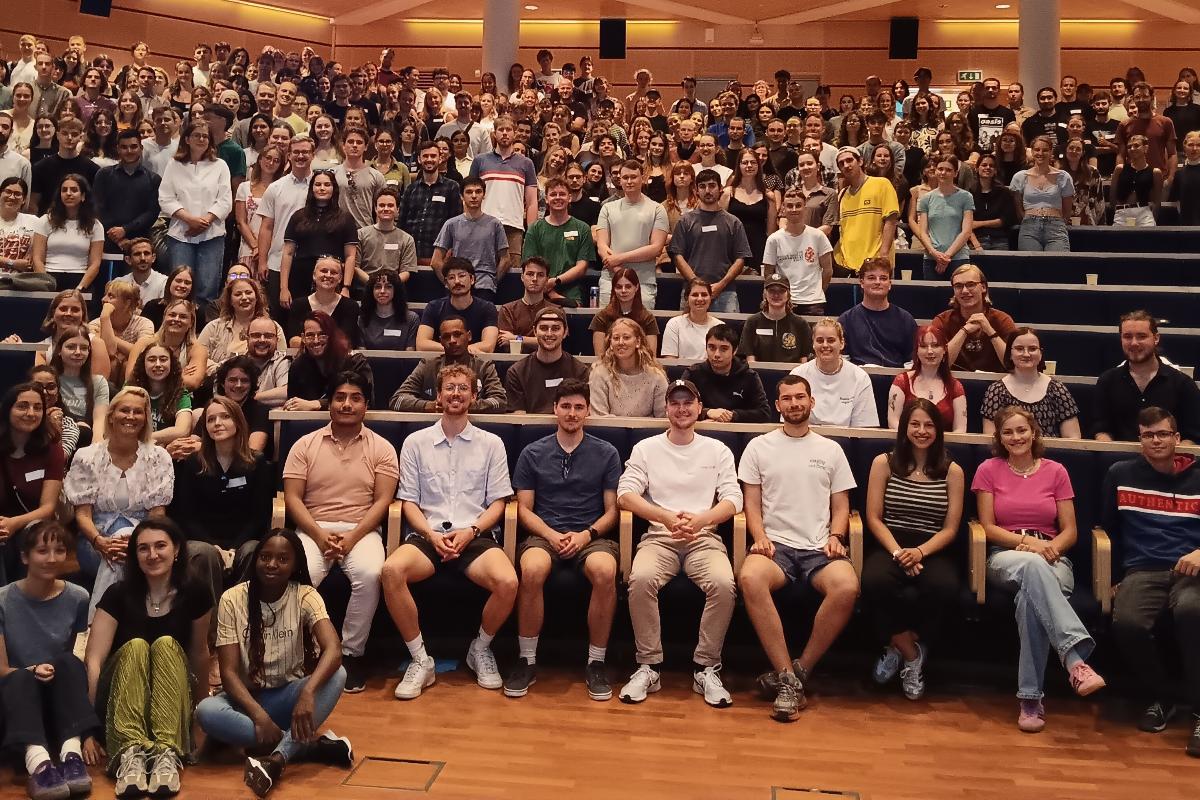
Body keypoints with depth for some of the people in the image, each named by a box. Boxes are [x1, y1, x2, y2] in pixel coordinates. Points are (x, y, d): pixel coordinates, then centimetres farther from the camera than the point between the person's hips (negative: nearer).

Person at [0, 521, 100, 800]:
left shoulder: (77, 598, -1)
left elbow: (78, 664, 1)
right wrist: (32, 671, -29)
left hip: (62, 703, 2)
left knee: (69, 663, -27)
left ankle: (71, 753, -46)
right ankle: (38, 762, -58)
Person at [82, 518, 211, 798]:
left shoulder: (194, 595, -3)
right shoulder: (118, 595, -6)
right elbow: (93, 659, -13)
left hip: (173, 700, 1)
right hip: (121, 698, 0)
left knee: (166, 644, -28)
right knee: (135, 646, -29)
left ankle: (167, 753, -47)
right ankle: (129, 753, -50)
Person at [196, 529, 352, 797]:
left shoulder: (305, 596, -10)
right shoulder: (233, 600, -9)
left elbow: (333, 650, -27)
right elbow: (229, 671, -14)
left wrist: (308, 693, -46)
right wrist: (258, 715, -31)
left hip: (289, 696, 0)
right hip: (248, 697, 1)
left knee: (337, 675, -29)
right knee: (206, 712, -33)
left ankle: (278, 758, -39)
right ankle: (312, 745, -29)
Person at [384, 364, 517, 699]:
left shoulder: (491, 444, 13)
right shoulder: (416, 442, 13)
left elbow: (497, 502, 9)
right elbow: (409, 501, 9)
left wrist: (470, 532, -9)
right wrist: (431, 534, -9)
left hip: (475, 536, 0)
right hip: (427, 534, 0)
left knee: (507, 581, -31)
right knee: (392, 571, -33)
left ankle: (481, 649, 1)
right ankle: (420, 660, -15)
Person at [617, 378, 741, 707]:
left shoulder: (718, 451, 14)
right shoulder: (646, 448, 12)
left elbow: (733, 499, 3)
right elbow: (625, 494, 0)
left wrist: (702, 519, -19)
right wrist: (666, 516, -18)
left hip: (704, 538, 0)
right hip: (658, 536, 0)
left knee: (724, 584, -31)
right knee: (641, 579, -33)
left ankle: (706, 668, -14)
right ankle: (649, 667, -17)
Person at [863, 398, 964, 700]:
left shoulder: (952, 471, 10)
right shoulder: (883, 463, 9)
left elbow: (950, 529, 5)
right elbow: (874, 518, 3)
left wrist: (920, 552, -13)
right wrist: (898, 553, -13)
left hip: (933, 551, 1)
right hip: (890, 547, 0)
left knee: (944, 587, -36)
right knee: (874, 582, -37)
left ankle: (899, 647, -8)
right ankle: (911, 655, -12)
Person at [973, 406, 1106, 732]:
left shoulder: (1056, 471, 13)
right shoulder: (989, 470, 10)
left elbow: (1069, 531, 9)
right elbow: (988, 528, 4)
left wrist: (1050, 547, -13)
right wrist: (1027, 542, -12)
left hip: (1052, 560, 1)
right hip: (1006, 557, -1)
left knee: (1030, 594, -39)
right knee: (1032, 566, -42)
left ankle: (1031, 697, -42)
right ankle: (1076, 659, -57)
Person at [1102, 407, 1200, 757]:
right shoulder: (1120, 474, 17)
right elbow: (1109, 529, 21)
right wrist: (1114, 578, 11)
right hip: (1142, 571, 1)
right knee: (1126, 622, -34)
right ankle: (1158, 699, -6)